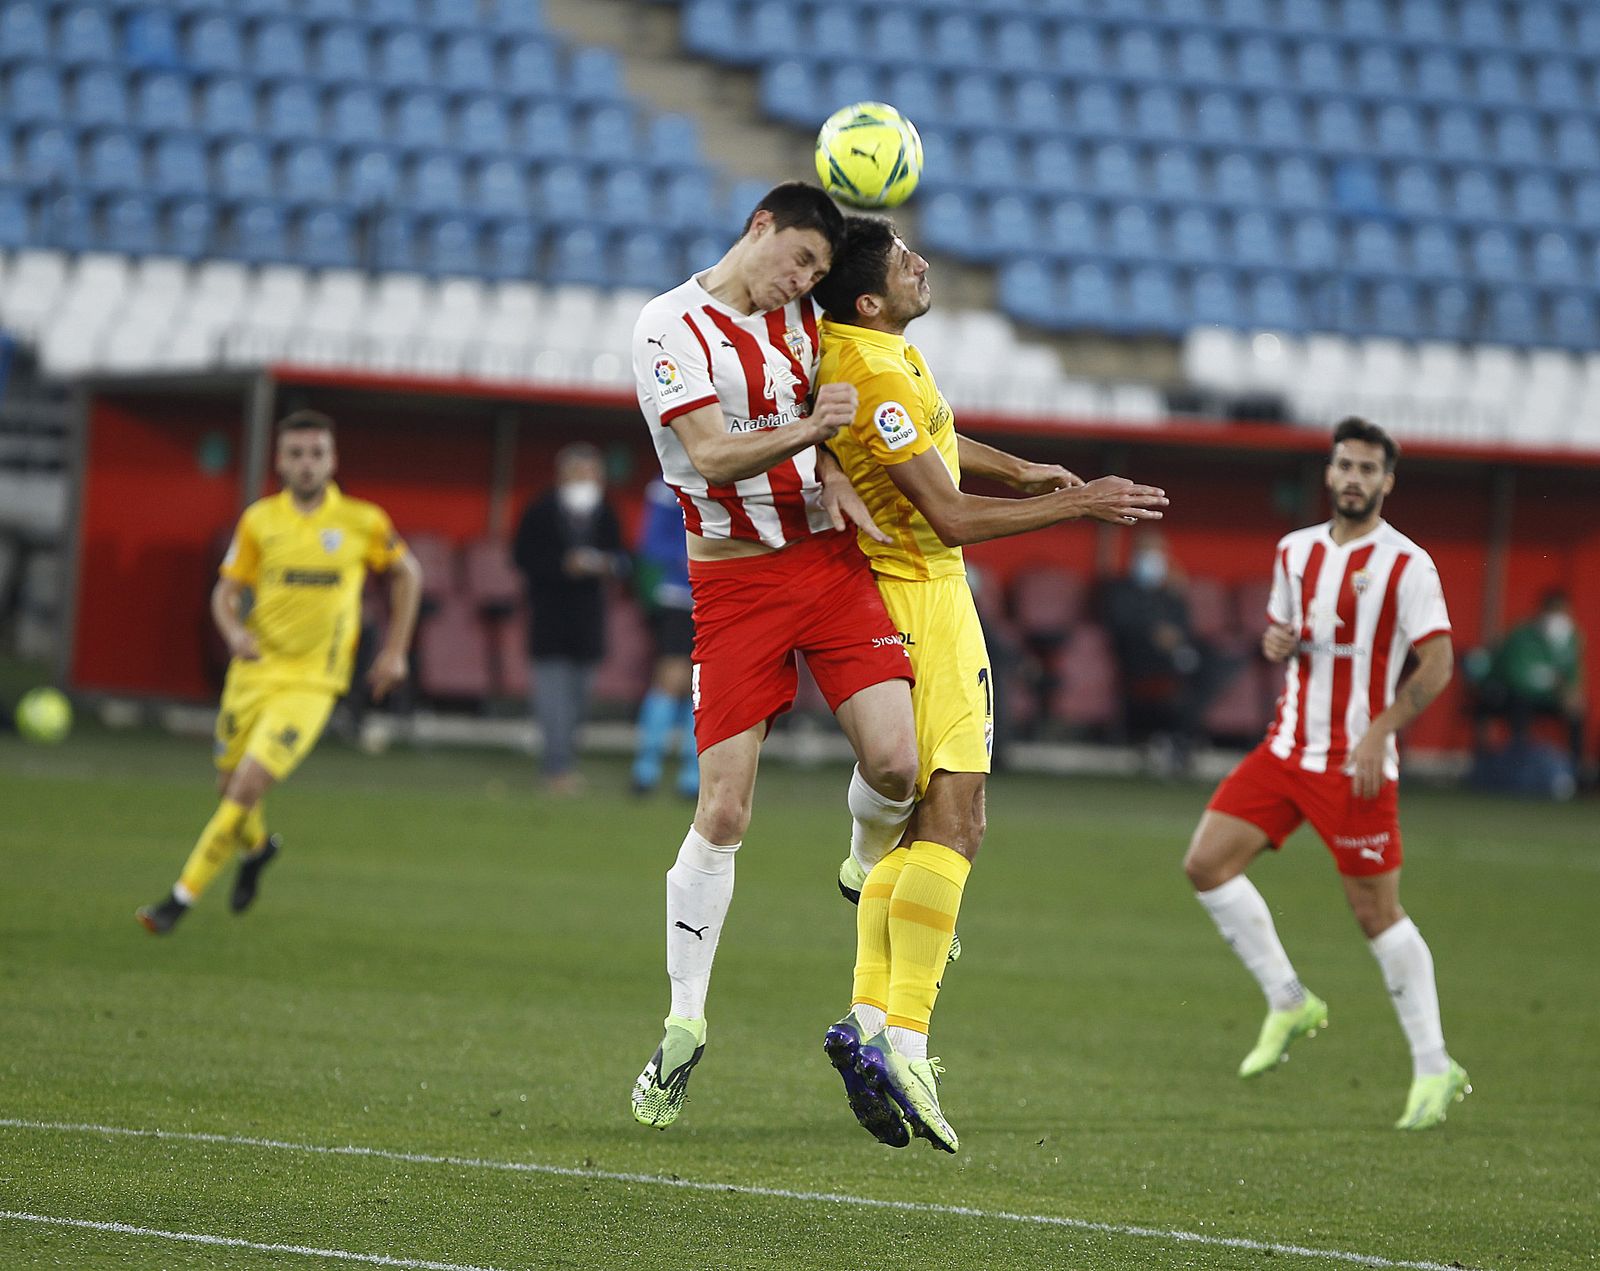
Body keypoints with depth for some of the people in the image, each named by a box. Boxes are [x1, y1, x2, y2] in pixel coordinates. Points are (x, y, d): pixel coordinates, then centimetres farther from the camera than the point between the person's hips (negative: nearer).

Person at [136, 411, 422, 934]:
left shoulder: (362, 522, -4)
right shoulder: (259, 520, 1)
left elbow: (407, 573, 13)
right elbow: (226, 592, 4)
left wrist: (395, 650, 9)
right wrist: (234, 632, -19)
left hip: (311, 681, -3)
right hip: (254, 672, 3)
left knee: (249, 786, -17)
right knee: (231, 786, 12)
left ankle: (182, 897, -10)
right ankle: (258, 845, 48)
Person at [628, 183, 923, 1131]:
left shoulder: (800, 313, 10)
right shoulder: (674, 326, -9)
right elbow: (713, 456, -18)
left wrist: (830, 463, -3)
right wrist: (806, 432, -34)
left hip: (831, 559, 5)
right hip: (735, 580, -5)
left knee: (896, 762, -14)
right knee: (724, 810, -8)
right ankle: (685, 1026, 3)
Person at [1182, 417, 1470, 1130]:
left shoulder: (1405, 564, -9)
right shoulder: (1296, 551, 10)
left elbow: (1438, 662, -13)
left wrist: (1379, 731, -22)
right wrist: (1275, 641, -2)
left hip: (1356, 764, -6)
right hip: (1288, 746, 6)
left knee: (1376, 913, -3)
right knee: (1206, 863, -4)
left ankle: (1434, 1069, 6)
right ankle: (1288, 1004, 9)